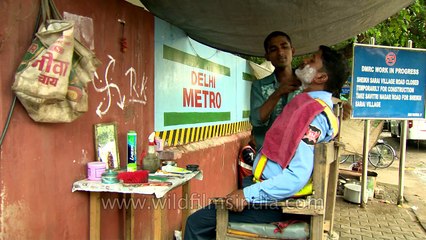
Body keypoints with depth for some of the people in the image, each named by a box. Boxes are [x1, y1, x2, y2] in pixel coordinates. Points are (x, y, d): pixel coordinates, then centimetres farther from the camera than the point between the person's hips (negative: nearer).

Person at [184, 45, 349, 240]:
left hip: (274, 201, -10)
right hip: (269, 187, 10)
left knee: (197, 223, -8)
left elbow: (297, 176, -30)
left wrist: (248, 194, -27)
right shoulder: (310, 103, 9)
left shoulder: (313, 113, -22)